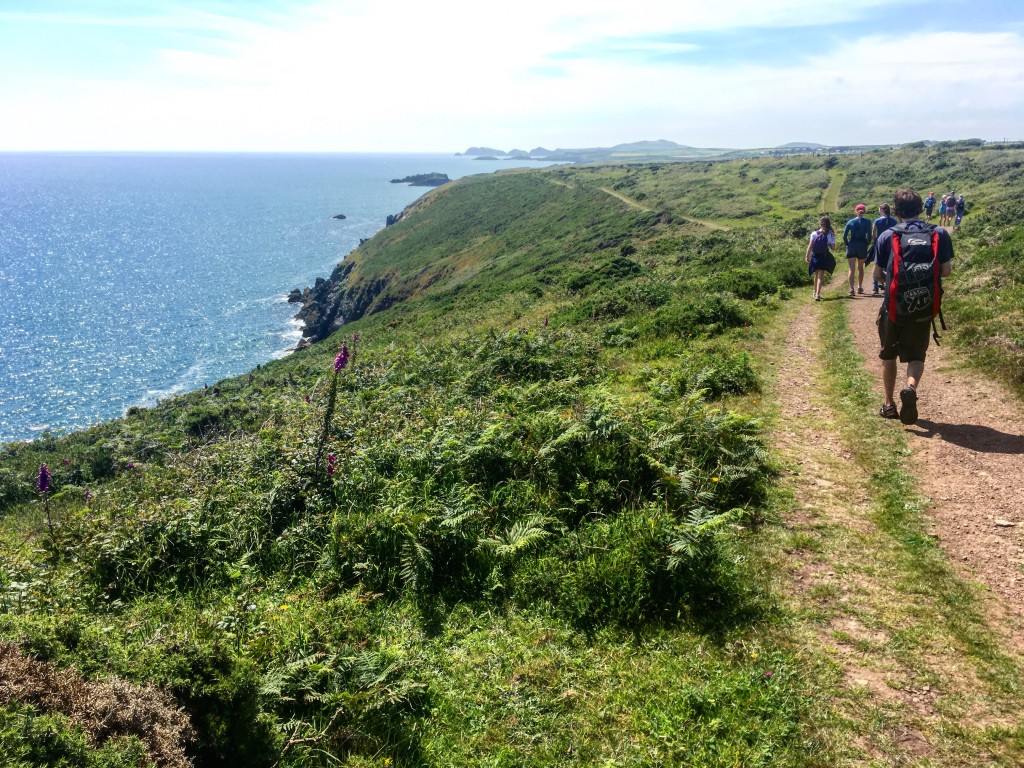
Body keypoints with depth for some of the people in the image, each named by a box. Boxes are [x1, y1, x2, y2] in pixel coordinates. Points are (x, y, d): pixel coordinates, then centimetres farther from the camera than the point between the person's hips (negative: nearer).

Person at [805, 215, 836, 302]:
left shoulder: (814, 234, -5)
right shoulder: (830, 235, -6)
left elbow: (810, 246, -9)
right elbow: (833, 247, -4)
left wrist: (807, 256, -5)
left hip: (815, 256, 2)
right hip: (824, 257, -2)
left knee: (816, 275, 18)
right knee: (821, 276, -2)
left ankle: (815, 292, 30)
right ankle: (818, 294, -15)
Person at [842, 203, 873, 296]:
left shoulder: (850, 222, 1)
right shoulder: (867, 222, -3)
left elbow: (844, 236, -3)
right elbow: (869, 236, -9)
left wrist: (848, 245, 7)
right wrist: (866, 245, 5)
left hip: (851, 246, 0)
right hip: (862, 246, 0)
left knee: (852, 269, -1)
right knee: (860, 268, 17)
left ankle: (851, 289, -12)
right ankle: (860, 287, 24)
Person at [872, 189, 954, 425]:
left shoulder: (887, 236, -6)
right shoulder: (939, 234, -2)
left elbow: (877, 274, -3)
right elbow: (946, 271, -1)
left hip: (894, 305, -1)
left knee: (889, 355, 16)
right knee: (916, 355, 10)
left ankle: (889, 405, 21)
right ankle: (911, 388, -20)